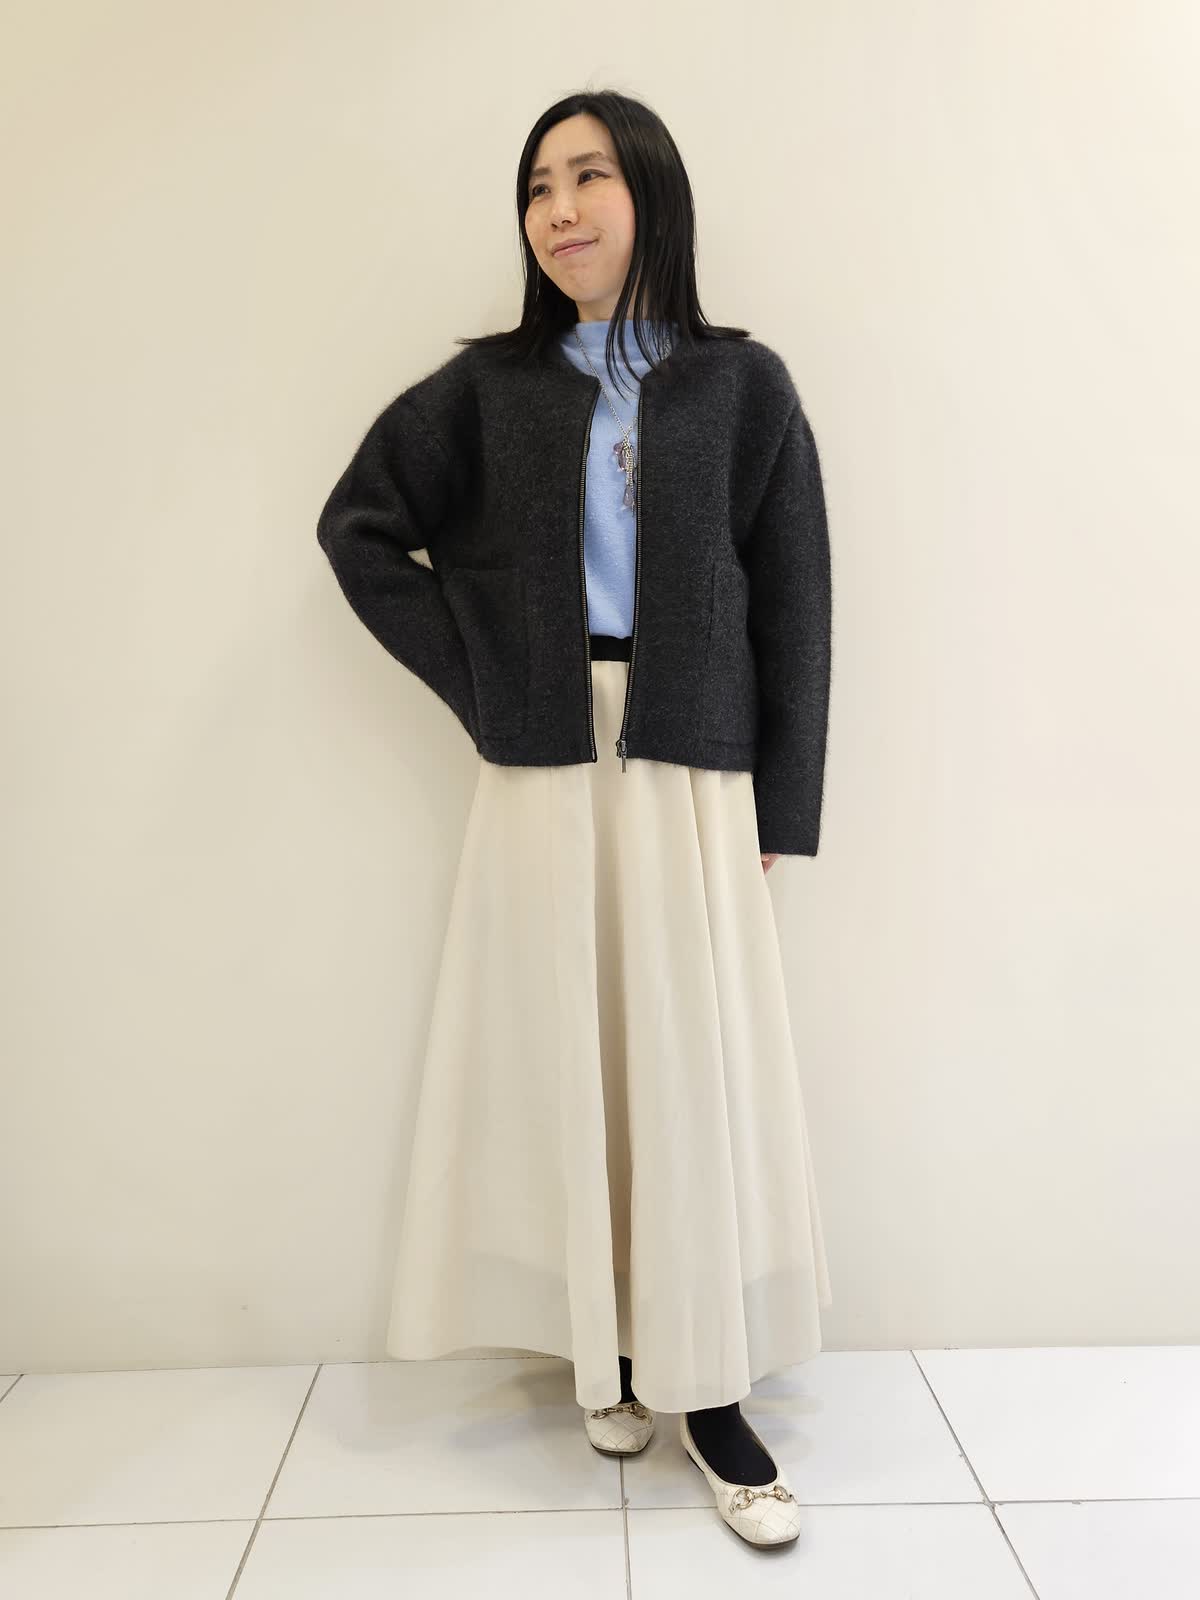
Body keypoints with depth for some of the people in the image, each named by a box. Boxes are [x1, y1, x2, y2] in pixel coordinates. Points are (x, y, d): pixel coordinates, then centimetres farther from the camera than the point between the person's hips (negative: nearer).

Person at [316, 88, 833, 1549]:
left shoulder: (741, 384, 6)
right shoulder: (487, 387, 8)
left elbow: (789, 599, 4)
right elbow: (358, 525, 11)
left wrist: (780, 807, -1)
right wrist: (472, 678, 0)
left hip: (691, 776, -1)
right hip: (542, 774, 1)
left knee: (695, 1065, 1)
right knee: (567, 1057, 5)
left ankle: (708, 1389, 14)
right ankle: (611, 1353, 22)